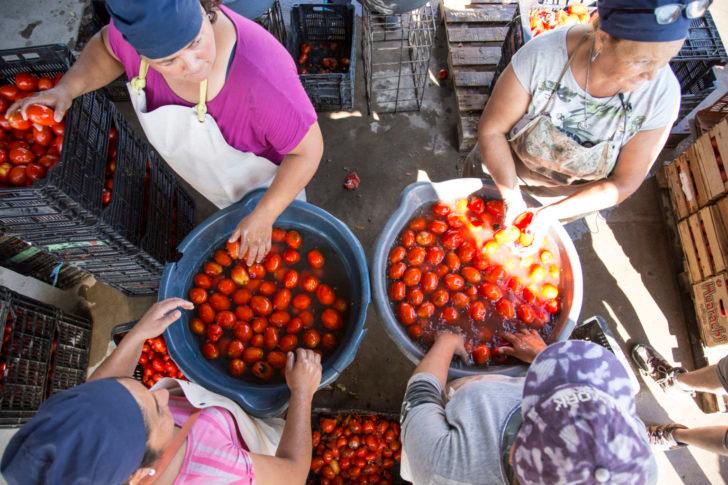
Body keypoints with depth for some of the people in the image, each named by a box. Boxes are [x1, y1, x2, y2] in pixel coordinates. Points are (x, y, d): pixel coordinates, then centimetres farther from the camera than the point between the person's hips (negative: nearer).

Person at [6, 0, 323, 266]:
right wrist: (66, 89, -19)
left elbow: (309, 148, -32)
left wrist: (264, 217, -29)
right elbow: (109, 46, -4)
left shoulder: (261, 76, -47)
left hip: (262, 171, -4)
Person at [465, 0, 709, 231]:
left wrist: (552, 213, -30)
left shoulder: (662, 94, -28)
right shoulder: (541, 55, -33)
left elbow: (624, 182, -19)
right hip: (500, 173, 0)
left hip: (570, 200, 1)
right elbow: (491, 128, -23)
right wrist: (513, 199, -31)